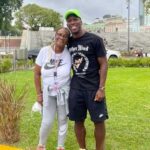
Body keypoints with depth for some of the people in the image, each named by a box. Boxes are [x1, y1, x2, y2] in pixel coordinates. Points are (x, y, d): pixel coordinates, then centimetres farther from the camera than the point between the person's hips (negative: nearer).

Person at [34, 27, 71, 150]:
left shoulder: (69, 54, -11)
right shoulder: (45, 51, -9)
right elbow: (37, 73, -3)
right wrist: (39, 93, -2)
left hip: (64, 93, 0)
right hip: (48, 93, 0)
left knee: (63, 121, 11)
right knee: (47, 122, 4)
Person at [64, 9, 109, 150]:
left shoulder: (95, 40, -6)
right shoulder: (69, 42, 7)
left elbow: (103, 64, -7)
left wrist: (101, 88, -13)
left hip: (93, 87, -3)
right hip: (75, 88, 4)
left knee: (98, 121, 2)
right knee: (78, 121, 9)